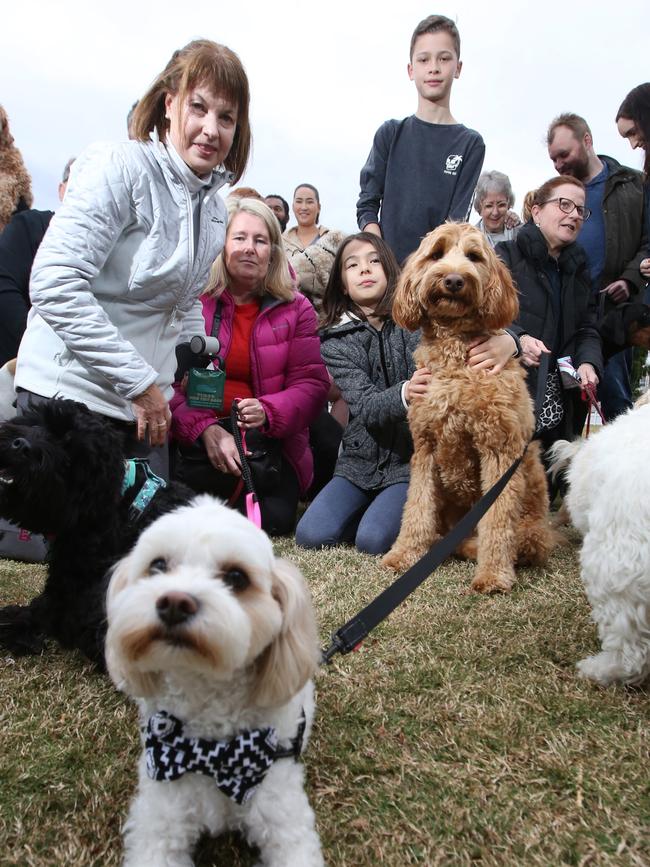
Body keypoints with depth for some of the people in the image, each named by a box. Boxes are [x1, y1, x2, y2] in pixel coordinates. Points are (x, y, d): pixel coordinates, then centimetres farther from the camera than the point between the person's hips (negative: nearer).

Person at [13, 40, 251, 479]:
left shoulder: (217, 211, 10)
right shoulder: (121, 167, -13)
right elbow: (54, 285, -21)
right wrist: (139, 381, -19)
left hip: (142, 408, 7)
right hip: (67, 393, -7)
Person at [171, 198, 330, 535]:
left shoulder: (296, 309, 6)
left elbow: (312, 383, -1)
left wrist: (267, 412, -21)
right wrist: (206, 430, -24)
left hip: (270, 440, 1)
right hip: (197, 438, -1)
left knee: (274, 518, -22)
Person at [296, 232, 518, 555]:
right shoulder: (335, 342, -1)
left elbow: (479, 329, -12)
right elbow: (366, 406, -15)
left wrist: (507, 340, -39)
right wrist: (404, 393, -38)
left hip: (414, 459, -2)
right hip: (361, 463, 3)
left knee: (373, 539, -22)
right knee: (310, 535, -13)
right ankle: (373, 506, 13)